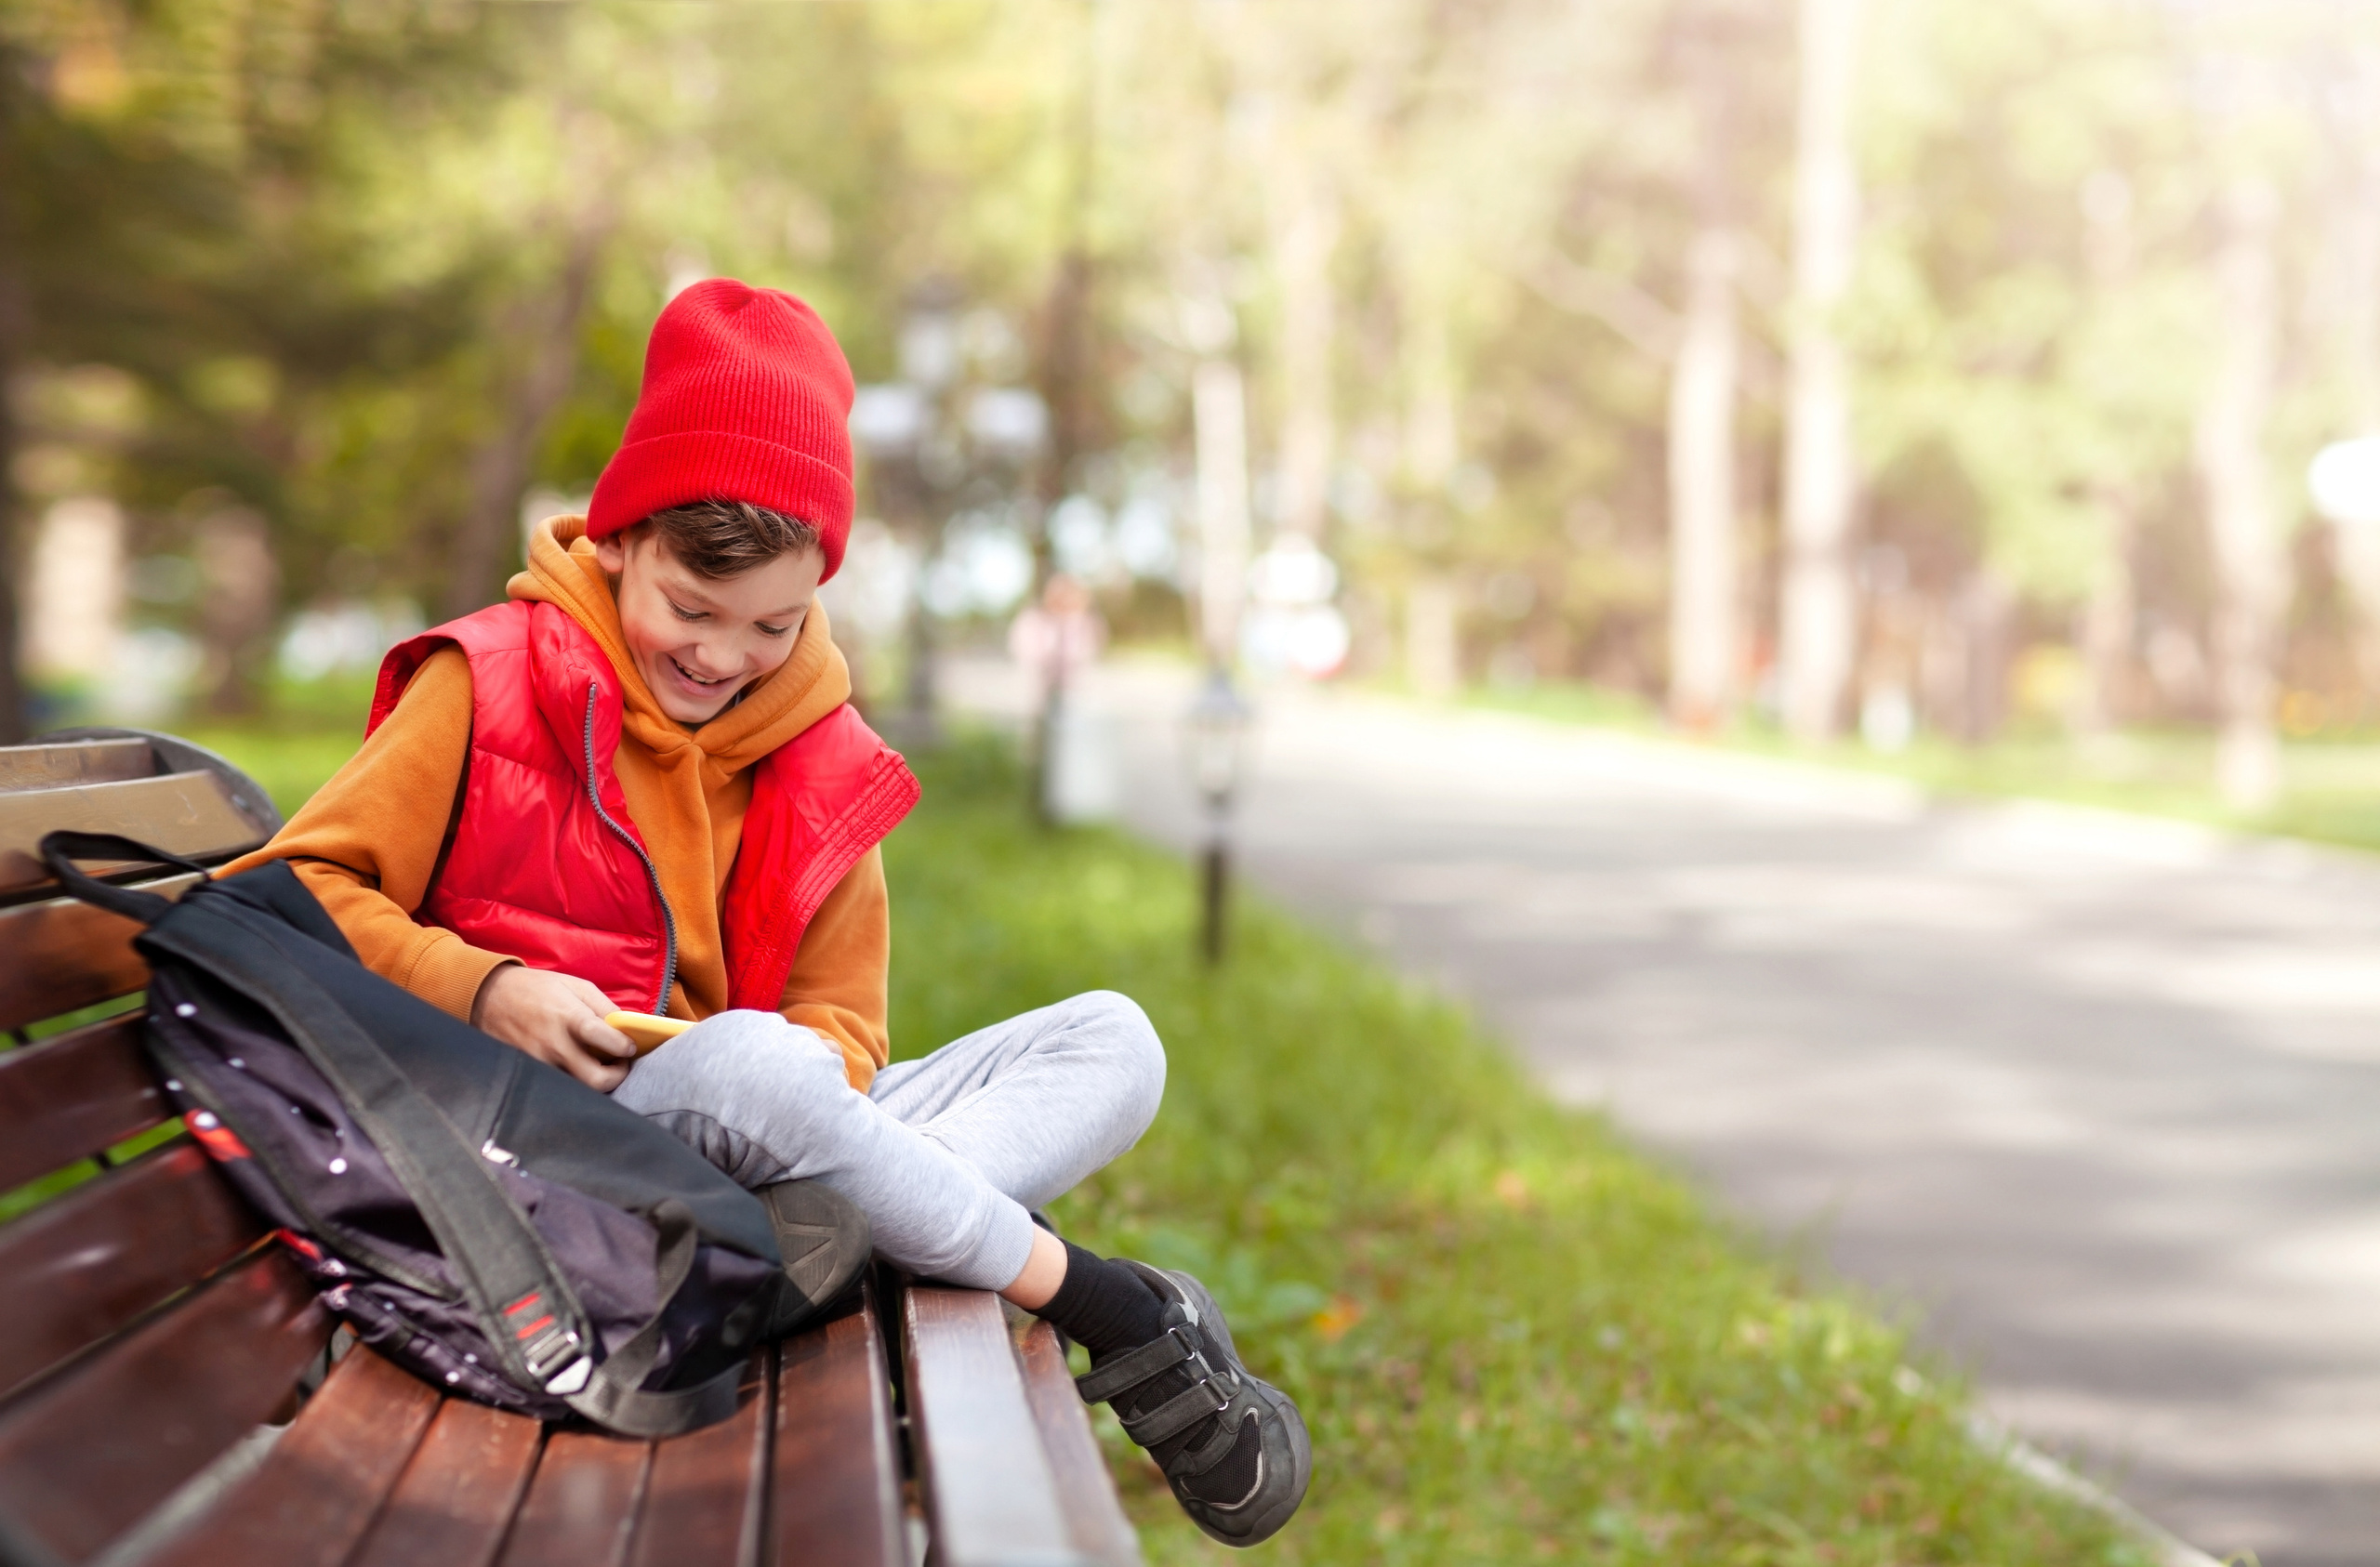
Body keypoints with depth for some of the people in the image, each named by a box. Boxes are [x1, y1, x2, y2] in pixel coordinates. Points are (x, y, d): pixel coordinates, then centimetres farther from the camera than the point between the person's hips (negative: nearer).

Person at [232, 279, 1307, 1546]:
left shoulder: (822, 764, 10)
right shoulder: (487, 686, -2)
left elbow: (838, 1020, 13)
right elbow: (298, 894, -5)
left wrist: (822, 1067, -13)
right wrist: (480, 991, -22)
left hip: (745, 1142, 6)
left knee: (1113, 1044, -6)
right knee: (749, 1063, -39)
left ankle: (803, 1246, -33)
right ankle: (1121, 1315, -22)